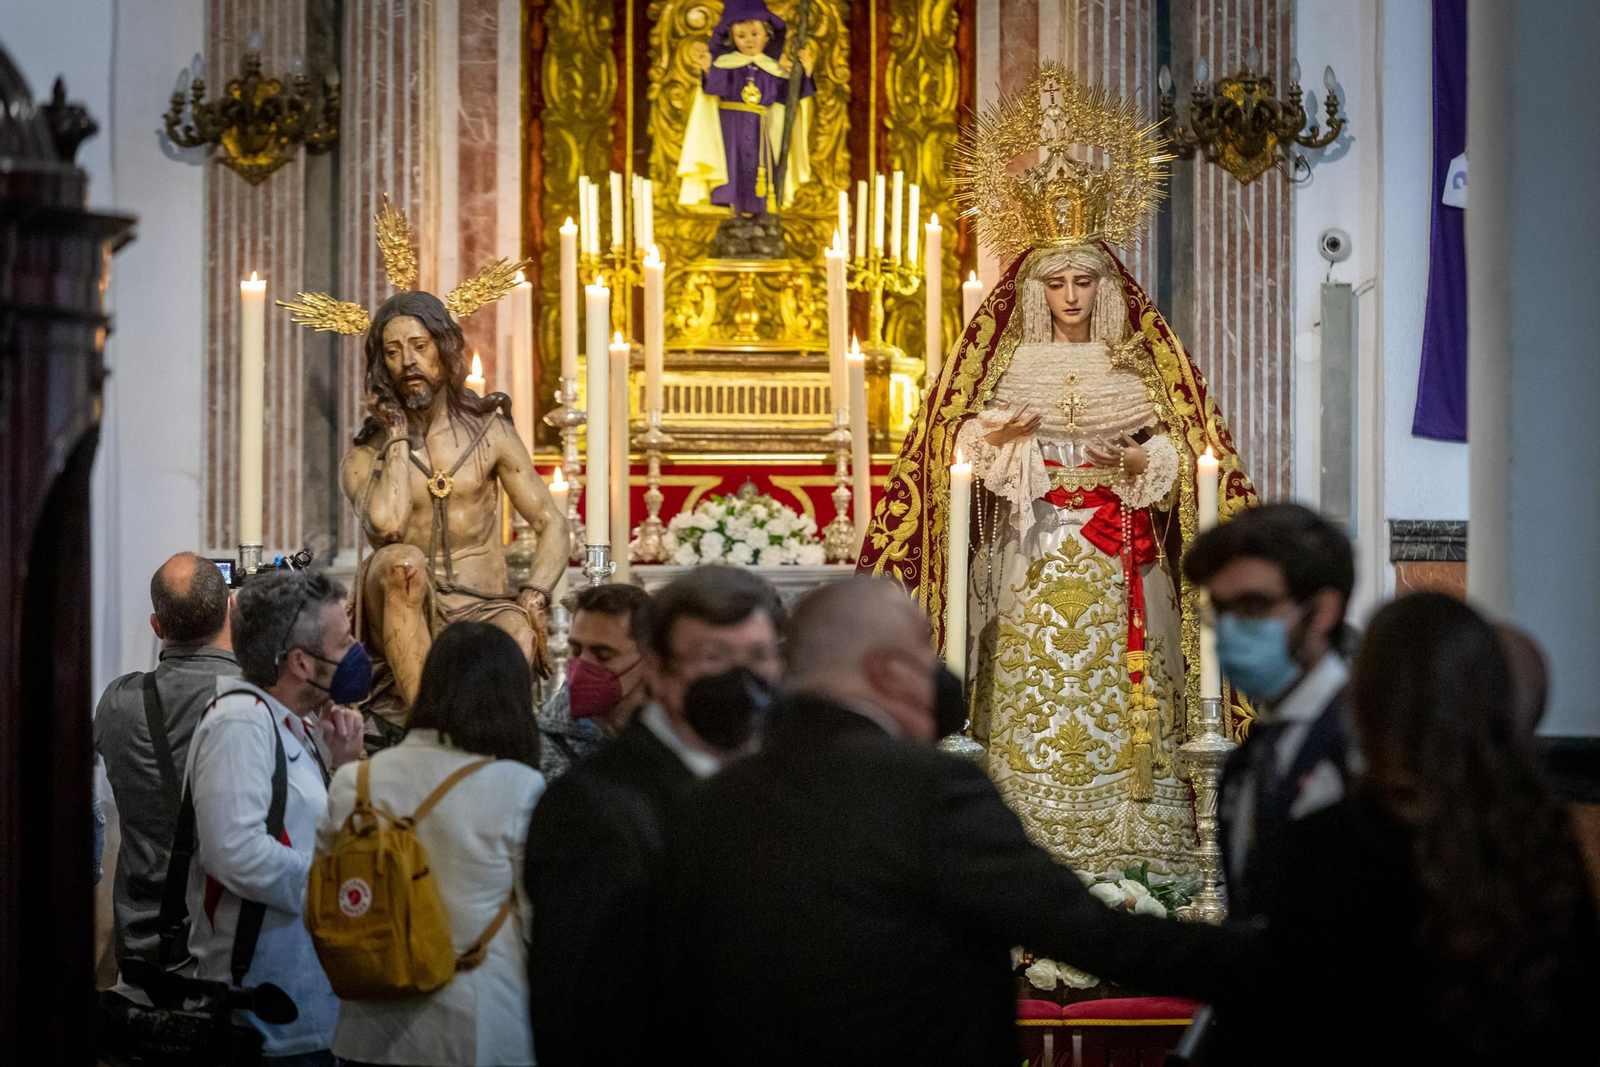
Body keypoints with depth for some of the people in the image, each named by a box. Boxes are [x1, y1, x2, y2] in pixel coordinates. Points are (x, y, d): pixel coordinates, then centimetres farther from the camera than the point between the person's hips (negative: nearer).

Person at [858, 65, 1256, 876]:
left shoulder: (1142, 363, 9)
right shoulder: (1003, 360, 7)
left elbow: (1179, 445, 8)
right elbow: (956, 441, 6)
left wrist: (1141, 461, -12)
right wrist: (996, 442, -14)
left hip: (1117, 554, 1)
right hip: (1031, 552, -1)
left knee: (1115, 684, -3)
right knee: (1033, 685, -6)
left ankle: (1122, 830, 1)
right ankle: (1025, 831, -3)